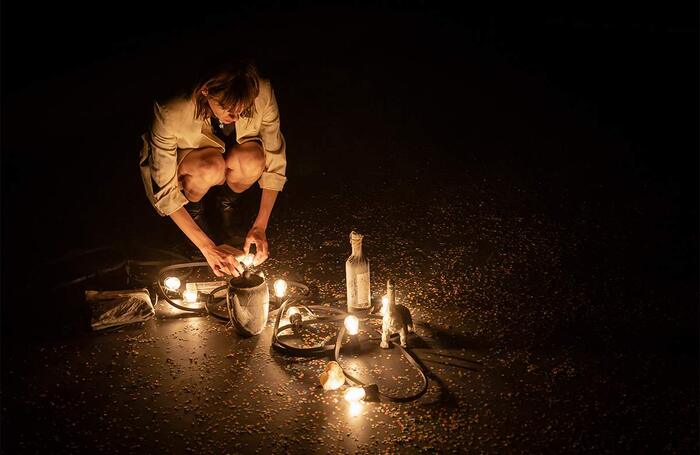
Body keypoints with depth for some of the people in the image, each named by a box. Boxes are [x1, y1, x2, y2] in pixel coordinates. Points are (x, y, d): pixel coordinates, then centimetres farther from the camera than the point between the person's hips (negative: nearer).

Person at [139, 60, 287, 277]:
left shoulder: (262, 95, -30)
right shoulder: (171, 113, -36)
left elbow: (274, 162, -19)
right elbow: (165, 191, -29)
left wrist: (260, 226, -24)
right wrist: (208, 248, -32)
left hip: (233, 162, 2)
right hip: (183, 167, -2)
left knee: (252, 160, -33)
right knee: (211, 167, -37)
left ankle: (226, 202, 1)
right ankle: (194, 209, -2)